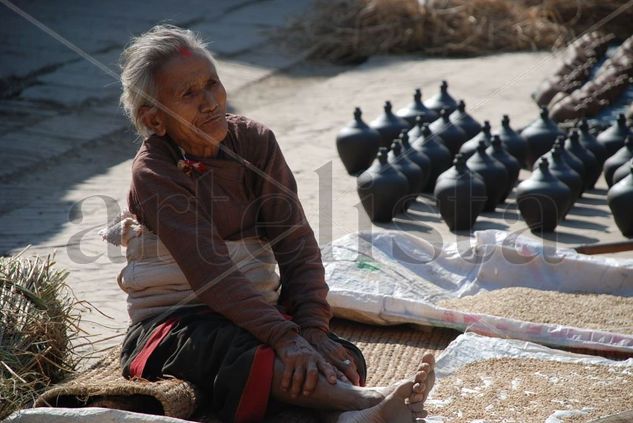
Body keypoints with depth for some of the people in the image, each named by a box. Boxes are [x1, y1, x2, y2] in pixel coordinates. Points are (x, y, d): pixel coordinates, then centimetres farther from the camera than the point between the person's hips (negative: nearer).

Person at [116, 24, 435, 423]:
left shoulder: (255, 141, -1)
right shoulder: (154, 173, -14)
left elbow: (296, 243, -5)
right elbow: (210, 271, -25)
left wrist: (313, 327, -21)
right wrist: (285, 337, -35)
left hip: (257, 306, 6)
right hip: (176, 322, -6)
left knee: (342, 356, -21)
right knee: (241, 351, -37)